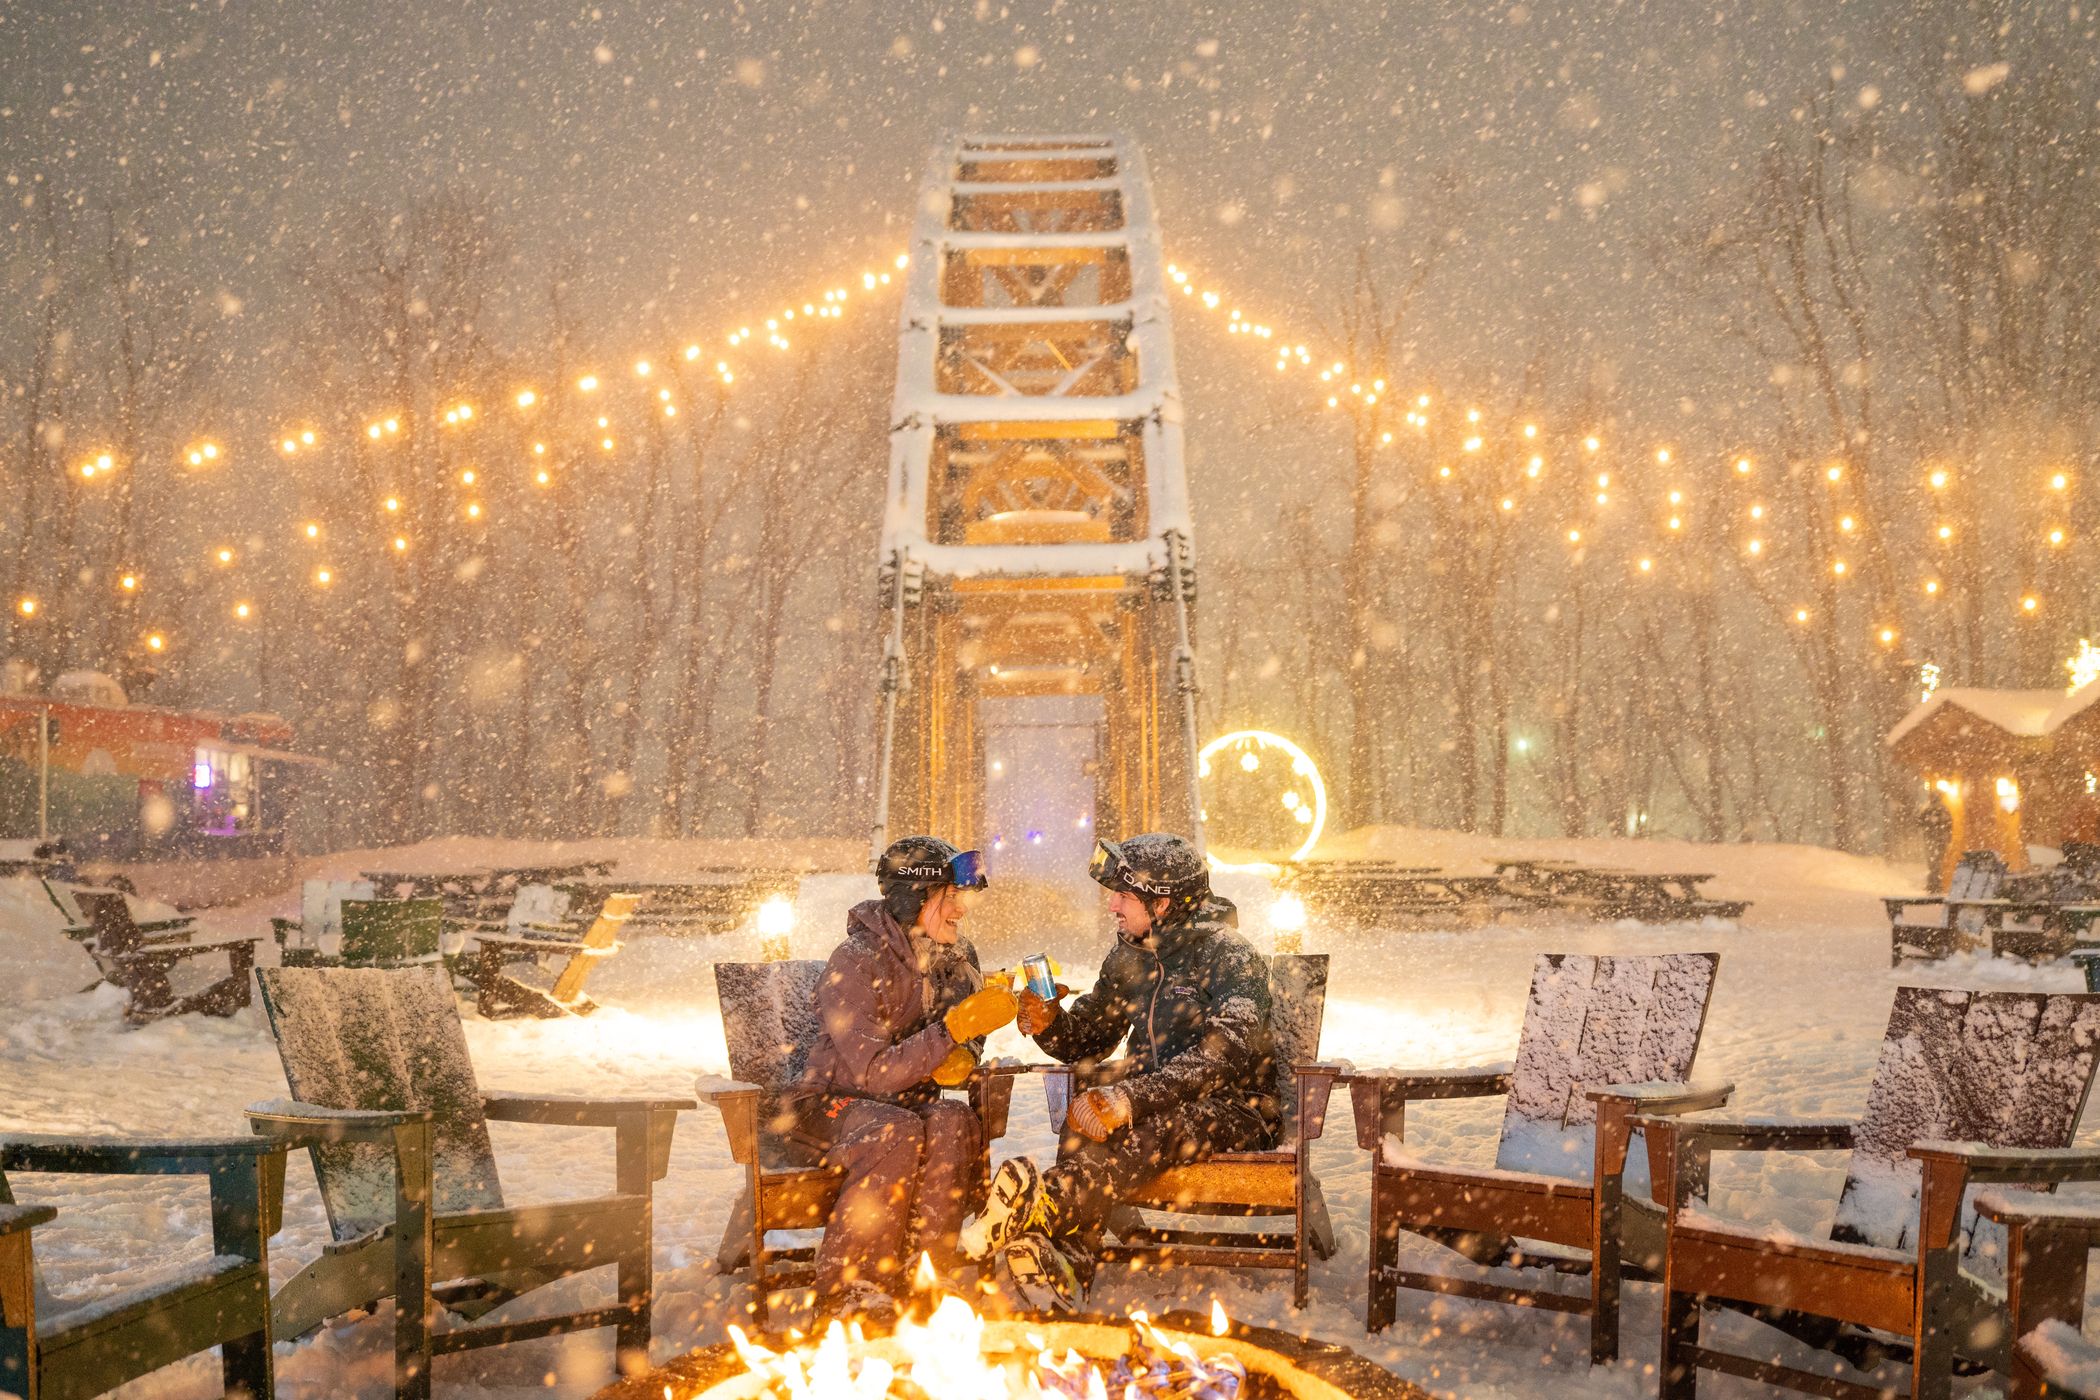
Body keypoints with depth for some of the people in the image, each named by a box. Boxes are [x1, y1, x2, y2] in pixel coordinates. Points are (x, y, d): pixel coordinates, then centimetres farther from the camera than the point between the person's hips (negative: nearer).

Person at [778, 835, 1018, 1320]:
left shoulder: (955, 955, 3)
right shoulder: (856, 961, -19)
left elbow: (967, 1037, 15)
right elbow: (874, 1072, -25)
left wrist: (961, 1057, -11)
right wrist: (954, 1028, -31)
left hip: (909, 1102, 5)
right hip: (829, 1104, -5)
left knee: (955, 1123, -30)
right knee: (898, 1132, -38)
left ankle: (922, 1279, -30)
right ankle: (849, 1296, -33)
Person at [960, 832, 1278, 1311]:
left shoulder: (1229, 956, -12)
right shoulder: (1130, 959, 10)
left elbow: (1225, 1053, -29)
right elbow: (1086, 1042, 14)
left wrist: (1131, 1100, -39)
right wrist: (1048, 1023, -11)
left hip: (1235, 1110, -6)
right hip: (1160, 1102, 6)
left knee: (1164, 1125, -38)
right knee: (1087, 1115, -26)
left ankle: (1038, 1211, -52)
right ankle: (1067, 1268, -42)